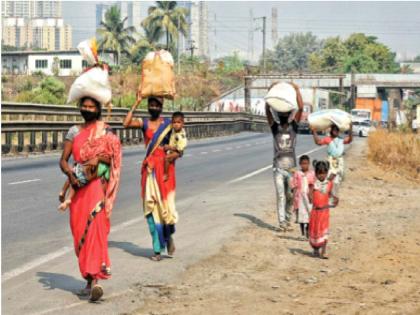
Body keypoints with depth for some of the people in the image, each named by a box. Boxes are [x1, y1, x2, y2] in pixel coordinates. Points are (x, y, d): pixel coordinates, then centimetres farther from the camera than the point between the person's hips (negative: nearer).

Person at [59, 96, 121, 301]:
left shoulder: (105, 131, 4)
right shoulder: (74, 131, 12)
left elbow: (114, 157, 0)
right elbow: (63, 159, 7)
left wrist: (99, 158, -20)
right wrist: (69, 173, -14)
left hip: (97, 186, -4)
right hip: (78, 186, 4)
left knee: (94, 228, -17)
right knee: (79, 230, 4)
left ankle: (95, 279, -24)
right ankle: (89, 279, 15)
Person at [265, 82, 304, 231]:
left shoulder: (293, 127, 6)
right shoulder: (275, 128, 6)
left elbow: (300, 108, -4)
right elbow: (267, 110, -3)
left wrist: (297, 90, -7)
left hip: (291, 167, 1)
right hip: (278, 167, -1)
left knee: (290, 195, 3)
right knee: (280, 195, -8)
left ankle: (288, 217, 23)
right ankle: (282, 221, -9)